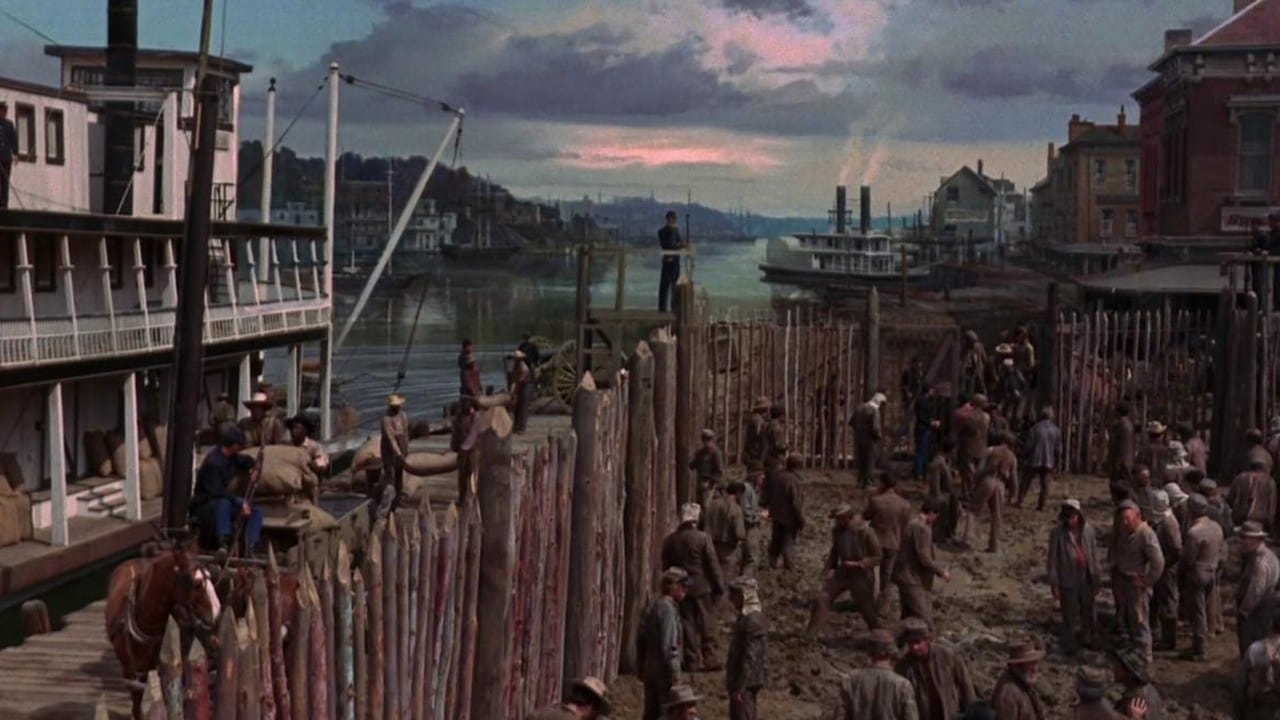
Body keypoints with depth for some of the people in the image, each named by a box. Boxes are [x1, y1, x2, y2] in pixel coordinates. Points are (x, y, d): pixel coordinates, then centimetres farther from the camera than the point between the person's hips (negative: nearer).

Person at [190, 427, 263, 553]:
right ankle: (223, 544, -48)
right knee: (223, 503, -40)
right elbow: (216, 491, -31)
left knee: (256, 512, -7)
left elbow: (247, 461, 28)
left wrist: (253, 468, 6)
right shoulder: (212, 462, -22)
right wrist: (239, 502, -34)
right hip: (204, 508, -9)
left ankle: (249, 549, -25)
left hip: (225, 504, 9)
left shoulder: (231, 457, 6)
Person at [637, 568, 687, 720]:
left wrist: (641, 668, 22)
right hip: (664, 673, -9)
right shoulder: (668, 608, -17)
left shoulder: (651, 607, 10)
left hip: (650, 670, 9)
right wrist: (675, 675, -18)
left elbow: (640, 640, 16)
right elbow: (669, 645, -21)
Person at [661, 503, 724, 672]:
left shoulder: (670, 541, 1)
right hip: (702, 588, -3)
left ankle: (692, 661, 7)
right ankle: (709, 660, 4)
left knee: (687, 626, 7)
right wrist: (719, 586, 0)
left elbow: (665, 566, 8)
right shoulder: (702, 538, -10)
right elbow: (713, 564, -8)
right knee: (706, 624, 6)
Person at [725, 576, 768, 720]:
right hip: (746, 681, 10)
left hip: (746, 682, -10)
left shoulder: (752, 620, -18)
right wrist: (733, 682, 20)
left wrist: (739, 686, -23)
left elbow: (750, 657, -22)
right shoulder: (745, 618, 13)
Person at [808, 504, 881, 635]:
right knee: (821, 599, -5)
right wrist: (830, 568, 1)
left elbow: (876, 557, -12)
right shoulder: (837, 531, -3)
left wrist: (858, 564, -23)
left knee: (867, 609, 8)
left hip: (861, 575, -5)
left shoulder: (865, 531, -19)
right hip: (842, 572, 5)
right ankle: (811, 635, 3)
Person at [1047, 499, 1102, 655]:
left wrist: (1097, 578, 7)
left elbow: (1094, 555, 5)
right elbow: (1053, 559, -6)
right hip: (1068, 580, -3)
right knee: (1069, 615, 6)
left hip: (1087, 578, 3)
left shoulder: (1088, 530, -2)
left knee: (1088, 612, 16)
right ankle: (1070, 646, 19)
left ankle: (1087, 639, 36)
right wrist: (1054, 583, -7)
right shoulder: (1057, 533, -10)